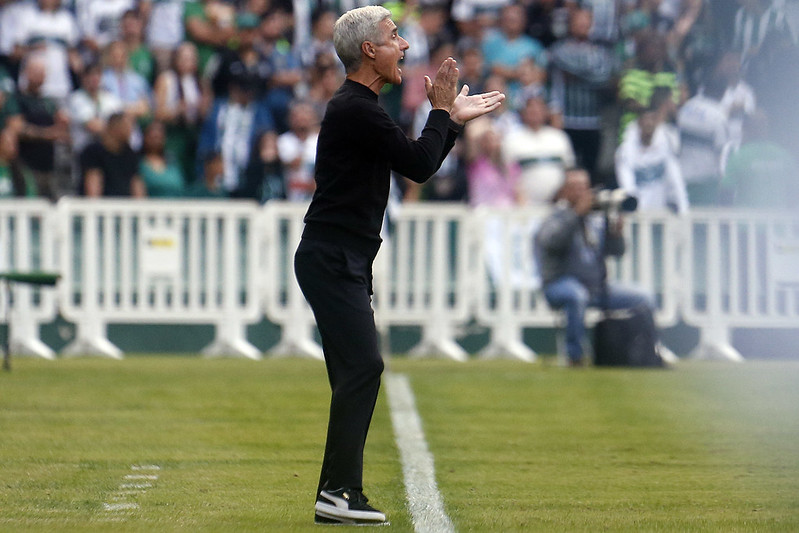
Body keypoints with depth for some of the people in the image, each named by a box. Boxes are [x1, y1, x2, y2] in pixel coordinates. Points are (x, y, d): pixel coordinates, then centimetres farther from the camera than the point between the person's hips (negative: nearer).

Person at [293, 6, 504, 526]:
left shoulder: (360, 109, 19)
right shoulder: (356, 110, -14)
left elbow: (417, 166, 27)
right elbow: (420, 165, -15)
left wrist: (454, 120, 25)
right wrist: (442, 111, -3)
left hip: (343, 263, 11)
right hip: (332, 261, -11)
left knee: (357, 374, 8)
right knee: (362, 366, -16)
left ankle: (339, 493, 8)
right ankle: (339, 492, -18)